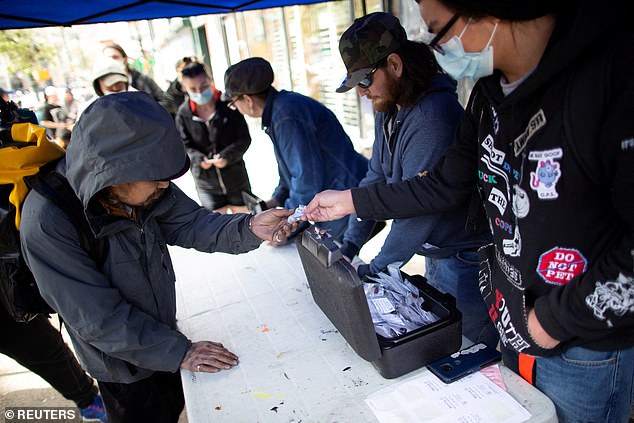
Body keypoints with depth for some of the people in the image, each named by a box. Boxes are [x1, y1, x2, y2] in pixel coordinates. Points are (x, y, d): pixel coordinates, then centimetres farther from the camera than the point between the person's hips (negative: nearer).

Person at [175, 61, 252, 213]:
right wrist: (199, 159, -23)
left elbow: (244, 138, -10)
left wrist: (226, 156, -26)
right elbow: (185, 146, -2)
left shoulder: (228, 104, -12)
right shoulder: (184, 113, -6)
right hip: (206, 182, 1)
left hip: (235, 177, -1)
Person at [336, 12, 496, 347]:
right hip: (435, 254, 9)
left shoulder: (433, 115, -26)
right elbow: (376, 178, 5)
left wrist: (374, 271, -20)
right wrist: (349, 245, -1)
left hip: (466, 258, -9)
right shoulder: (388, 109, 3)